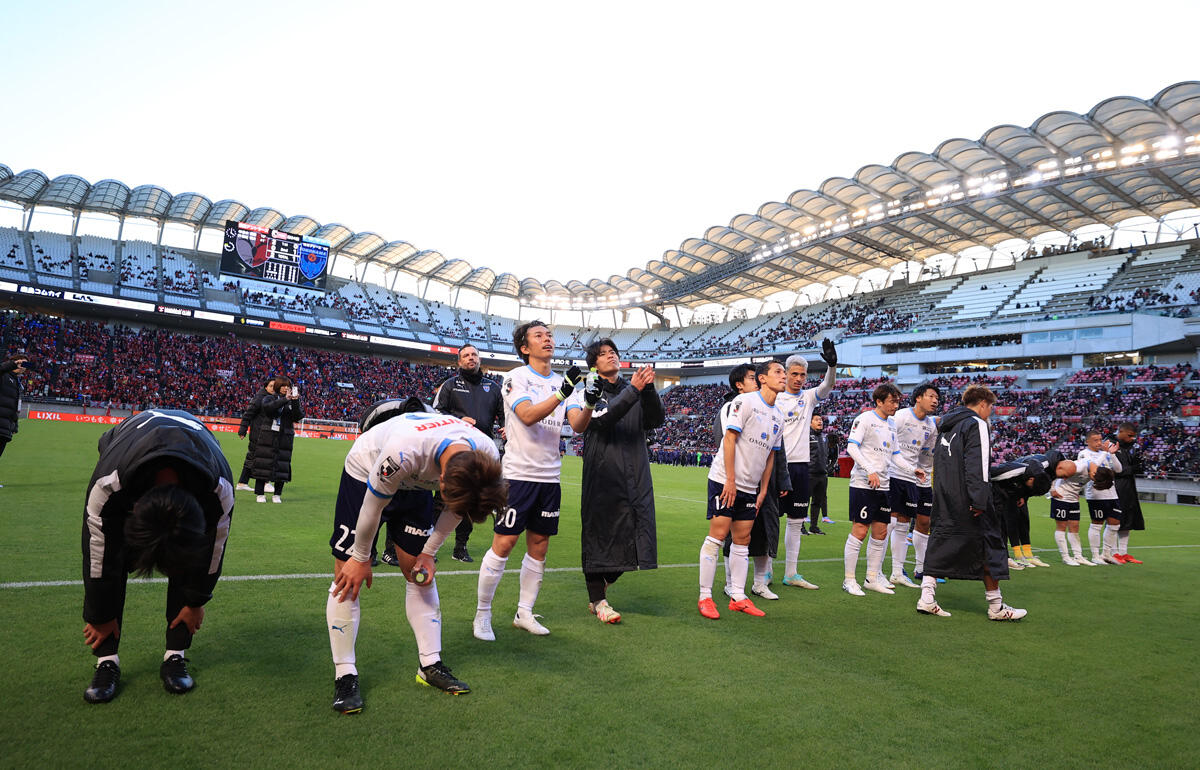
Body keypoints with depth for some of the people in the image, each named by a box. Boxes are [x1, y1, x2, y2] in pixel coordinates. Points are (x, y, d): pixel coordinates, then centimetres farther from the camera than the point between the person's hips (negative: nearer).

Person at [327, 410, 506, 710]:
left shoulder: (486, 458, -28)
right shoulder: (404, 451, -44)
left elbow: (457, 506, -6)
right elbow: (373, 506, -24)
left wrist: (429, 552, -2)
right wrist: (361, 559, -10)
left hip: (415, 485, 4)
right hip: (365, 475, -4)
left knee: (420, 573, 4)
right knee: (348, 576, -7)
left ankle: (430, 666, 15)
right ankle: (345, 676, 3)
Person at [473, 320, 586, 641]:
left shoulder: (562, 381, 10)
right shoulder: (516, 377, -4)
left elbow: (579, 424, -2)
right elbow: (528, 415, -20)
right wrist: (561, 393, -31)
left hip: (550, 477, 5)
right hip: (518, 473, -5)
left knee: (539, 547, 9)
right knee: (503, 544, -4)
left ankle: (524, 613, 22)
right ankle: (482, 615, 11)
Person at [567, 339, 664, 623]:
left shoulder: (632, 388, 13)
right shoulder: (590, 392, 1)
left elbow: (656, 420, 1)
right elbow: (604, 419, -17)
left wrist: (648, 389, -14)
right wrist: (633, 391, -21)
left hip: (635, 474, 4)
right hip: (602, 474, -4)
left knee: (631, 531, 5)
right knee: (599, 530, 0)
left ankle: (601, 584, 30)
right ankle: (597, 599, 15)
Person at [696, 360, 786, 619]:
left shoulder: (778, 415, 13)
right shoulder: (745, 401, -8)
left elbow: (770, 454, 18)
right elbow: (729, 438, -13)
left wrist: (763, 490, 13)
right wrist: (730, 480, -17)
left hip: (750, 487, 7)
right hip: (724, 480, -7)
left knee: (742, 540, 8)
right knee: (717, 536, -6)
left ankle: (738, 597, 16)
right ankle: (705, 597, 2)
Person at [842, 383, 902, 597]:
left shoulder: (890, 426, 17)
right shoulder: (865, 419, -6)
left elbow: (894, 456, 23)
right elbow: (851, 447, -15)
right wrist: (870, 470, -23)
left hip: (883, 485, 8)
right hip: (862, 484, -8)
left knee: (880, 532, 9)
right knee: (859, 531, -6)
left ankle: (872, 578, 20)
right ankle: (849, 580, 3)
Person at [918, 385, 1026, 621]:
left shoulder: (946, 426, 17)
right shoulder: (977, 424, -9)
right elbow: (978, 466, -18)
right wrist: (979, 501, -21)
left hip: (943, 497, 8)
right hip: (966, 501, -8)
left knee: (940, 543, 9)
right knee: (987, 544, 4)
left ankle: (927, 598, 4)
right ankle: (996, 607, 12)